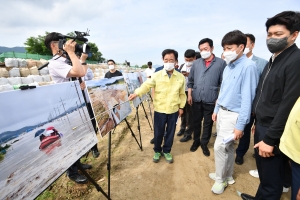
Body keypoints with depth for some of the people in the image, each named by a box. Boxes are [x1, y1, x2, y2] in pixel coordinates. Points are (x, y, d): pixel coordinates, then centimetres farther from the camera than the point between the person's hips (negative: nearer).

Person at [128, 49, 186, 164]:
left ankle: (167, 151, 37)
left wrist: (181, 107, 8)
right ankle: (157, 151, 36)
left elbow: (182, 94, 8)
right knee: (158, 132, 11)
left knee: (170, 132, 14)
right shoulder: (157, 75, -6)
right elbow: (147, 85, -18)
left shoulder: (180, 77, 0)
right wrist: (137, 93, -34)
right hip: (159, 110, -1)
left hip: (174, 110, 2)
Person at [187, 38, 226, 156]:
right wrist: (189, 95, 3)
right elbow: (190, 81, 9)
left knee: (208, 123, 11)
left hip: (211, 100, -2)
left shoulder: (221, 63, -3)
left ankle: (204, 143, 30)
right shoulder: (196, 63, 7)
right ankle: (196, 141, 34)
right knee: (196, 122, 15)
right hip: (196, 99, 3)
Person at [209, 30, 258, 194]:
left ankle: (221, 179, 22)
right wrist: (216, 110, 17)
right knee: (227, 146, 17)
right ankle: (227, 176, 35)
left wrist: (240, 125, -18)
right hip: (222, 112, 7)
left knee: (219, 147, -1)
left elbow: (247, 98, -19)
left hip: (233, 115, -7)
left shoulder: (248, 66, -17)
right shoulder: (228, 67, 7)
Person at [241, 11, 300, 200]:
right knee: (264, 172, 24)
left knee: (271, 179, 11)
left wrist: (270, 138, -18)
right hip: (262, 126, 8)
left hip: (273, 133, -8)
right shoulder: (274, 60, 11)